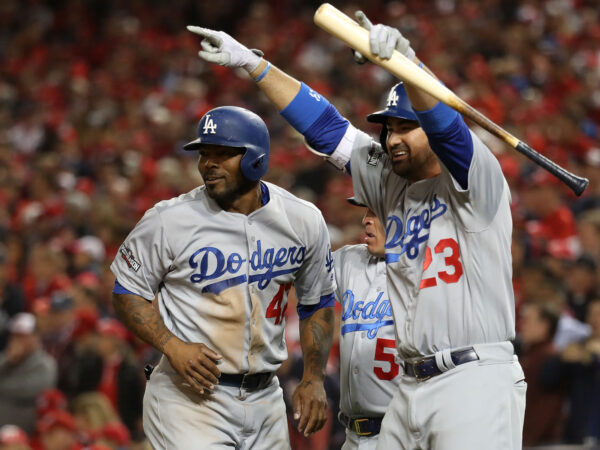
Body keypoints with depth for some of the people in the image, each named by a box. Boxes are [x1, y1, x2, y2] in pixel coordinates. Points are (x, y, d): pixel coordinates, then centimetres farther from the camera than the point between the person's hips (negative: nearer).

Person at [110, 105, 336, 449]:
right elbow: (128, 291, 0)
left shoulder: (304, 221, 1)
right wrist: (172, 346, -16)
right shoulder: (170, 220, -9)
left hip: (265, 401, 4)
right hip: (191, 394, -4)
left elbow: (318, 303, 14)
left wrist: (314, 379, 5)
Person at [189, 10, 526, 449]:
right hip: (412, 387, 8)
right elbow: (325, 124, 17)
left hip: (475, 380, -8)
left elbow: (446, 124, -23)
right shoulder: (390, 181, 16)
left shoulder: (475, 182, -5)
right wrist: (251, 63, 15)